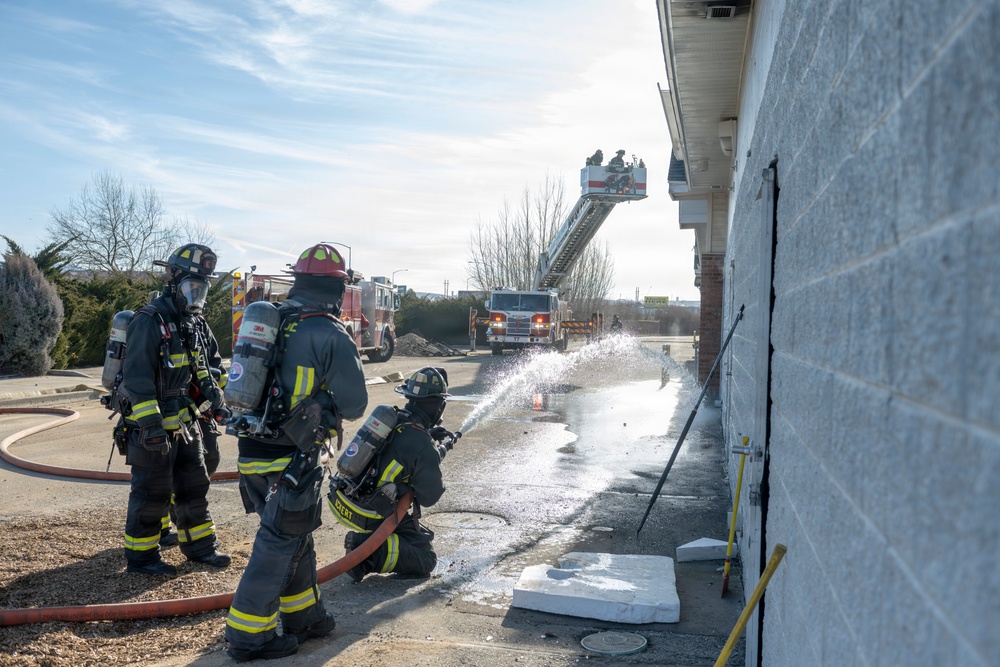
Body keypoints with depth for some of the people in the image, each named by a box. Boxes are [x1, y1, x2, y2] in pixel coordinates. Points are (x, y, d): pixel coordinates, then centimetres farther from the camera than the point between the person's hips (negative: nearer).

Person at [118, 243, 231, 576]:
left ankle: (199, 545, 29)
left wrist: (210, 387, 6)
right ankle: (140, 555, 17)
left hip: (182, 421, 9)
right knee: (152, 492, 1)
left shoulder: (189, 322, 10)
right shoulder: (149, 321, -18)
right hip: (151, 426, -9)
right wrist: (151, 424, -27)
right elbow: (137, 376, -23)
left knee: (194, 484, 16)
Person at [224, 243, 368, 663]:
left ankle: (302, 616, 34)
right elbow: (354, 406, -9)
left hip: (252, 451, 7)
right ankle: (248, 635, 13)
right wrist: (329, 406, 13)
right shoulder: (332, 337, -13)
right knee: (279, 543, 5)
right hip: (291, 459, -7)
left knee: (294, 535, 20)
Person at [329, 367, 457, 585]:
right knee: (425, 560, 4)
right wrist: (438, 453, 2)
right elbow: (429, 498, -9)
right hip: (372, 516, -8)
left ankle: (364, 541, 16)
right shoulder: (424, 447, -20)